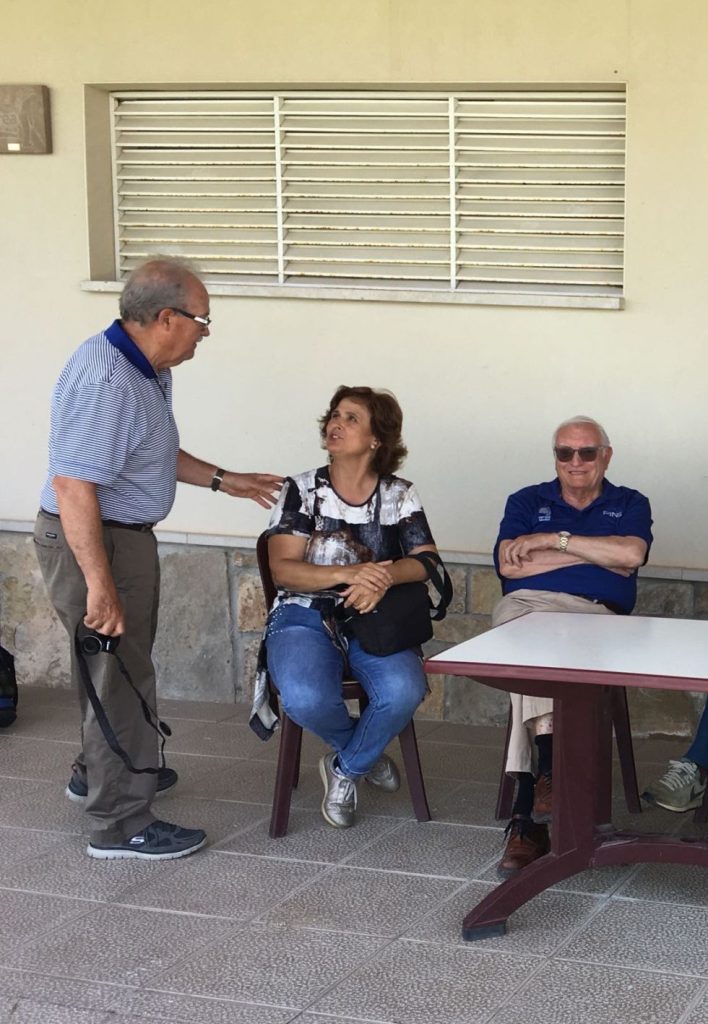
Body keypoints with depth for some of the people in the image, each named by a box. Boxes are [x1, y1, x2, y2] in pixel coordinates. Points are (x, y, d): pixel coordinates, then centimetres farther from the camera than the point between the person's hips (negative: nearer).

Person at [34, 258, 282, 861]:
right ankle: (121, 824, 6)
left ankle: (99, 772, 44)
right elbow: (72, 484, -33)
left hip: (124, 536, 11)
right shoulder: (108, 381, -28)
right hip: (93, 543, -11)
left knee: (118, 667, 25)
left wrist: (223, 480, 20)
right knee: (121, 677, -3)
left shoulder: (144, 369, 6)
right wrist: (99, 584, -33)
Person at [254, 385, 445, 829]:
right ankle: (366, 753, 4)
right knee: (306, 698, -33)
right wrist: (349, 573, -21)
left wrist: (384, 578, -24)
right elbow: (282, 569, -6)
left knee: (404, 692, -32)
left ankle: (346, 768, 1)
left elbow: (427, 560, -2)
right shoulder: (301, 491, 4)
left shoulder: (400, 496, 9)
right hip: (305, 615, -1)